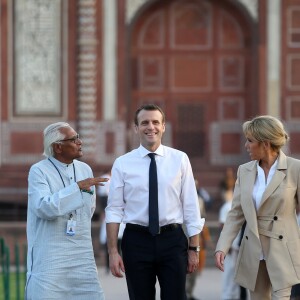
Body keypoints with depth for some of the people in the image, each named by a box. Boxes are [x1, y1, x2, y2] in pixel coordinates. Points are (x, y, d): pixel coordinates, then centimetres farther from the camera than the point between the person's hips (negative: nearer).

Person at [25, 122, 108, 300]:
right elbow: (43, 208, -20)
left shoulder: (85, 170, 12)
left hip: (83, 253, 5)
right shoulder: (39, 171, -5)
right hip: (50, 257, -5)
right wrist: (77, 187, -21)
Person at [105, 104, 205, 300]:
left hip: (172, 239, 0)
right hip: (137, 240, 0)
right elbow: (114, 210, 1)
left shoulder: (180, 159, 2)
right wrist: (113, 251, -6)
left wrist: (194, 248, 0)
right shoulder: (123, 164, 2)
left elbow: (191, 206, 3)